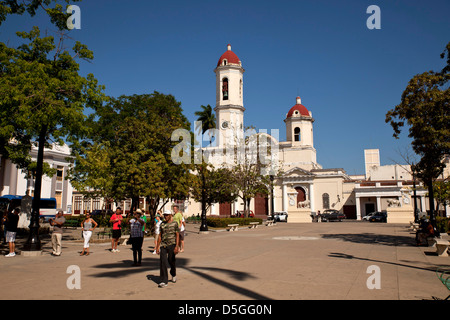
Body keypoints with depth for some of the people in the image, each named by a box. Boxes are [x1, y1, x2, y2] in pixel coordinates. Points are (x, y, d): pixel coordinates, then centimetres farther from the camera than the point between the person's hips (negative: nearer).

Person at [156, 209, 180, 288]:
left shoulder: (174, 224, -1)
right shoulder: (162, 224, 11)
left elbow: (177, 235, -5)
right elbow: (160, 235, 15)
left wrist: (176, 246, -15)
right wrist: (157, 246, 12)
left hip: (171, 244, -3)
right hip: (163, 245, 3)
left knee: (171, 261, 4)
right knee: (162, 262, -6)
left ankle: (173, 274, 36)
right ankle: (164, 281, -3)